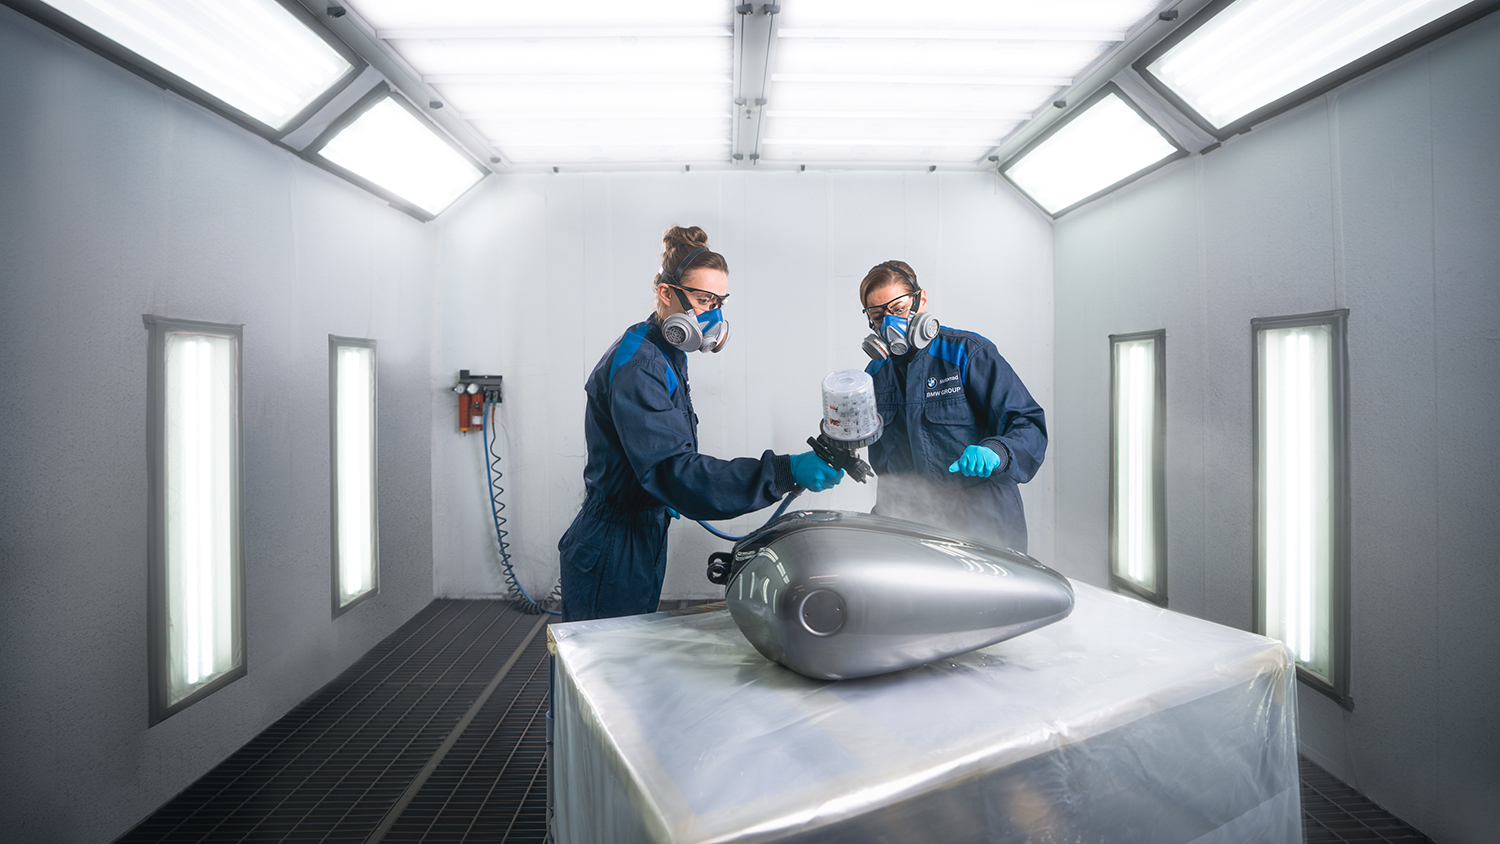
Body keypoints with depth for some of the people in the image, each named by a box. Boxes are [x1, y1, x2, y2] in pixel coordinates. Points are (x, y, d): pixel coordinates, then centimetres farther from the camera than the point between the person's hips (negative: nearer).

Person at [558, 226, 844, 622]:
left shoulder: (669, 356, 10)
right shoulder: (637, 365, -23)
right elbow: (672, 469, -34)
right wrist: (784, 471, -41)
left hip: (642, 543, 10)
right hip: (611, 560, -10)